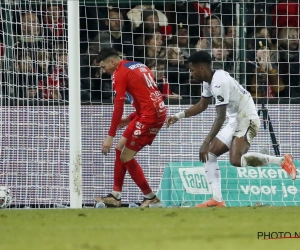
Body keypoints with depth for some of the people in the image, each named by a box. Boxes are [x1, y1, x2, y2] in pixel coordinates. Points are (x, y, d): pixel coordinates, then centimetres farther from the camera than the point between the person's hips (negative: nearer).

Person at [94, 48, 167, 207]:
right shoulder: (140, 67, 18)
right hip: (158, 111, 9)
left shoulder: (120, 74, -8)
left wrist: (110, 136, -13)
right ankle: (115, 197, 14)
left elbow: (118, 107, -14)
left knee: (126, 157, -2)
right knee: (120, 148, 14)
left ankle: (150, 197, 6)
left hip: (149, 116, -9)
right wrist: (130, 119, 19)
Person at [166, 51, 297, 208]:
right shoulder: (209, 81, 7)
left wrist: (206, 143, -27)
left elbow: (220, 118, -26)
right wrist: (178, 116, 14)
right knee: (209, 154, 6)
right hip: (235, 121, 10)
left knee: (236, 160, -28)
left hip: (247, 120, -10)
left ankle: (282, 161, -15)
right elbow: (202, 106, 24)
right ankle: (217, 199, 3)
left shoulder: (219, 82, -24)